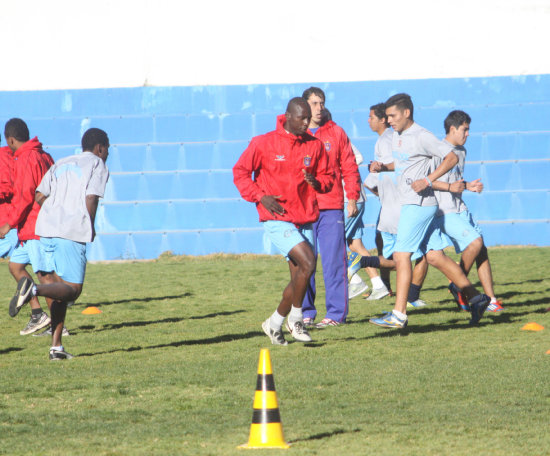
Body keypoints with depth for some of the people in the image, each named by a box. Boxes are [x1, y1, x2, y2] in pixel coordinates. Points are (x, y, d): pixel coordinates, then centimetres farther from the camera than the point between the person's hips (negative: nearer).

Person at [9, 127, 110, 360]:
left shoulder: (61, 164, 23)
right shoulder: (97, 165, 5)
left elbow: (39, 196, 14)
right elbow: (91, 198, -9)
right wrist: (90, 228, 4)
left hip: (46, 228, 7)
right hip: (73, 232, -7)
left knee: (61, 288, 12)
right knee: (72, 289, -3)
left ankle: (56, 347, 6)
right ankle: (34, 289, -30)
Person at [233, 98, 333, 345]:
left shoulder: (315, 146, 6)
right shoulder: (263, 143, -5)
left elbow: (328, 177, 14)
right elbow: (240, 172, 2)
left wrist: (316, 181, -10)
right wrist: (260, 196, -10)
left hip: (304, 220, 5)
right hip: (277, 220, -5)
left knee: (298, 276, 6)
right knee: (308, 262, -21)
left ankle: (275, 323, 25)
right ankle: (295, 318, -4)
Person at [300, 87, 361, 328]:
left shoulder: (336, 133, 9)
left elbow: (349, 167, 10)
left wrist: (352, 197, 2)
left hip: (331, 208, 0)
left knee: (334, 261, -4)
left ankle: (336, 313, -1)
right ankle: (306, 313, 8)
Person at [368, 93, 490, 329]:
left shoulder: (421, 136, -13)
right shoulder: (397, 136, 14)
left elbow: (451, 157, -14)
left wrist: (428, 180, -21)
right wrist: (383, 167, 9)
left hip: (419, 204, -9)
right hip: (410, 204, 9)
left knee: (401, 255, -11)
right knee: (435, 256, 9)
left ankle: (399, 314, -12)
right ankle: (476, 298, 14)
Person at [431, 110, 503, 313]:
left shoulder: (461, 151, 17)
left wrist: (467, 186, 9)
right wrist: (449, 187, -21)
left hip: (460, 210, 9)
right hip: (445, 212, -9)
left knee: (481, 250, 1)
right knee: (475, 242, -22)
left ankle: (491, 300, 3)